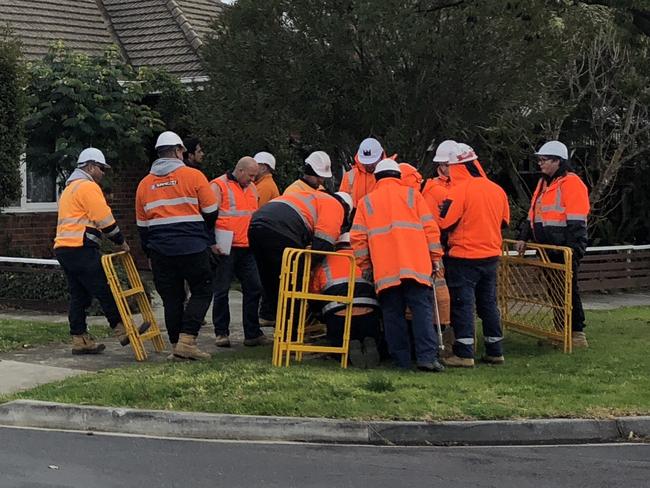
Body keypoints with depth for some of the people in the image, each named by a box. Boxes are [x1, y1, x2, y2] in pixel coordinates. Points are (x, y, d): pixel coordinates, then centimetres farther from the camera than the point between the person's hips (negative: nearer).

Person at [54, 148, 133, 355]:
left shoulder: (70, 188, 26)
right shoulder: (88, 186, -8)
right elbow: (105, 219, -11)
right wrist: (121, 242, -1)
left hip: (63, 247, 10)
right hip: (81, 249, -10)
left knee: (79, 295, 9)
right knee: (106, 291, -8)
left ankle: (80, 340, 8)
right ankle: (122, 330, -7)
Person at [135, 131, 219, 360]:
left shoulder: (144, 184, 11)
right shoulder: (193, 175, -2)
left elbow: (142, 225, 15)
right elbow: (211, 212, 0)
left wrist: (149, 253, 24)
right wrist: (209, 240, 17)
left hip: (160, 250, 4)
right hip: (193, 247, -4)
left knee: (172, 298, 10)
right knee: (202, 292, 4)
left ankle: (176, 343, 11)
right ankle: (187, 340, -8)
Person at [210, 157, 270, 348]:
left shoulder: (252, 188, 17)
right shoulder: (218, 186, -5)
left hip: (247, 248, 7)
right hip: (225, 249, -7)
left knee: (254, 289, 4)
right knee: (222, 291, 0)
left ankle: (252, 333, 11)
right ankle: (221, 333, 9)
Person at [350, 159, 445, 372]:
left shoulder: (366, 202, 17)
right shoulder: (412, 194, 14)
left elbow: (358, 237, 10)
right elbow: (430, 228, 7)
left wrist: (365, 267, 15)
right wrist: (435, 258, 10)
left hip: (384, 268, 1)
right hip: (416, 264, -1)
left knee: (393, 313, 5)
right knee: (422, 309, -4)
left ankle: (401, 359, 3)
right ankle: (427, 356, -14)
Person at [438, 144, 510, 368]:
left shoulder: (460, 190, -16)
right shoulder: (497, 190, 5)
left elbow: (444, 223, -15)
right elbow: (504, 221, 15)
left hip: (463, 257, -6)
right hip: (491, 255, 6)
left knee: (463, 303, -2)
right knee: (488, 303, 15)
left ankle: (464, 354, -5)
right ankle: (495, 351, 19)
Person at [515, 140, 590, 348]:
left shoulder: (571, 183, -11)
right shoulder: (544, 183, 18)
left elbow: (576, 221, -17)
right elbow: (533, 213, 23)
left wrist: (573, 249, -21)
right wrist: (523, 237, 15)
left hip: (565, 249, -9)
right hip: (547, 249, 9)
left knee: (568, 289, -4)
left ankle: (577, 333, 2)